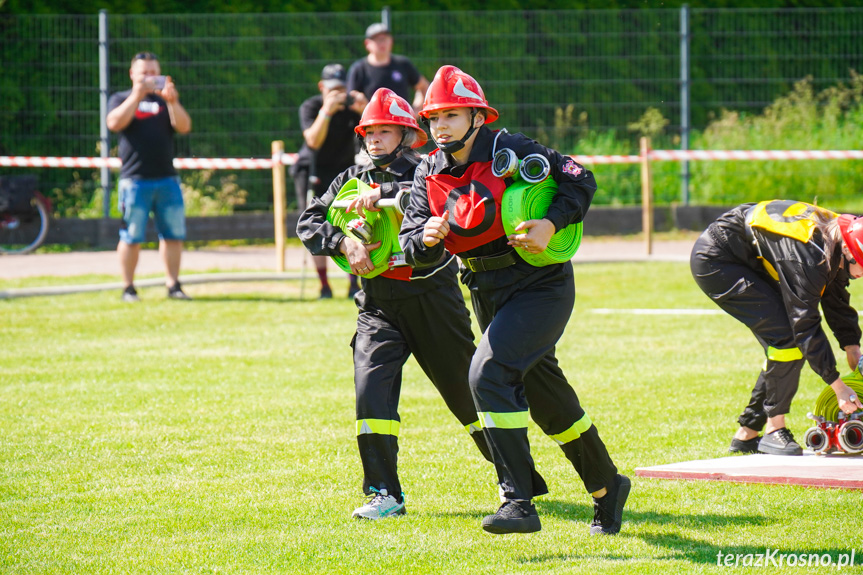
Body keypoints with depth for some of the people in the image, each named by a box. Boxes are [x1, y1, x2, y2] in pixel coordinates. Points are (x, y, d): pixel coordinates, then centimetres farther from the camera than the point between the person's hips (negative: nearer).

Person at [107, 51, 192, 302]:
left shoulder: (165, 100, 16)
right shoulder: (121, 99, 10)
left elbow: (184, 127, 0)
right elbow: (115, 123, -11)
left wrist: (172, 101, -15)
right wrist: (137, 95, -14)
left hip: (167, 179, 3)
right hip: (134, 179, -3)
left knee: (173, 234, 2)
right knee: (131, 237, -4)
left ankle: (173, 285, 9)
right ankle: (128, 288, 2)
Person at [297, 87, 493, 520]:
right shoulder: (352, 180, 11)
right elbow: (308, 224, 3)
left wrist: (383, 193, -30)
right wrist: (343, 242, -16)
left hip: (433, 298, -3)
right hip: (378, 304, 3)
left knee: (465, 387, 7)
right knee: (371, 388, -15)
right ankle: (385, 494, -10)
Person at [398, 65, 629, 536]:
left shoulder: (509, 152, -14)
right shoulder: (429, 174, 2)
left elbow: (580, 180, -10)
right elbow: (413, 250, -3)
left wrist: (551, 224, -24)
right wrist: (427, 237, -26)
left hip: (540, 287, -7)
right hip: (487, 294, 7)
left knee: (489, 373, -24)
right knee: (544, 396, 16)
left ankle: (519, 502, -22)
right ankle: (606, 488, 36)